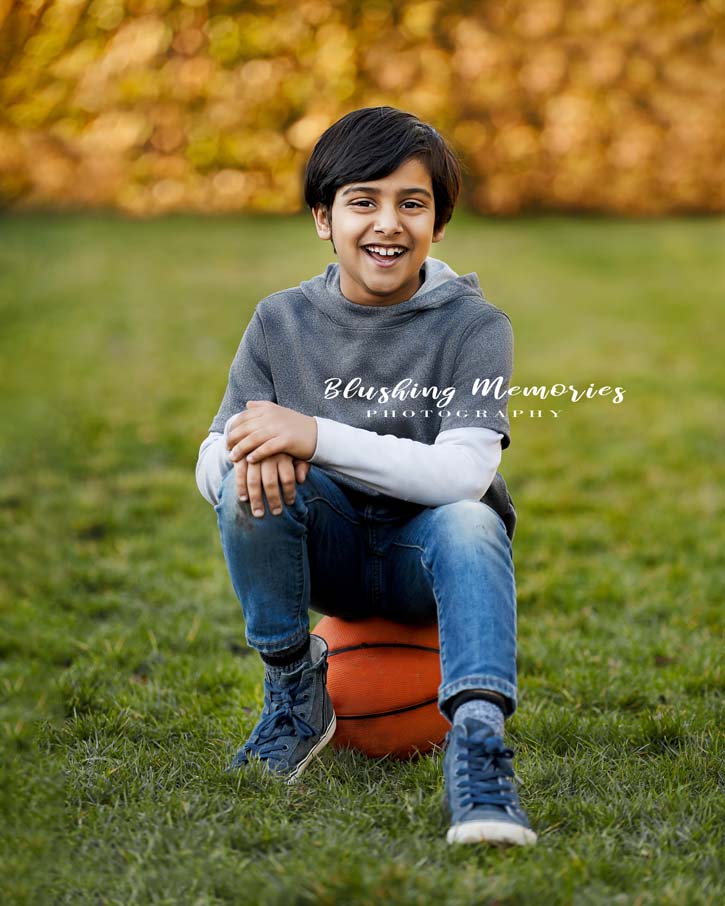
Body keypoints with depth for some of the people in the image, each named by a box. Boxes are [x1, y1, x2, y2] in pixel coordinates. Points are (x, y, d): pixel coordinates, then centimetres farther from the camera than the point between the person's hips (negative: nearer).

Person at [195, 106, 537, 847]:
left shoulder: (473, 326, -12)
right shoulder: (282, 322, -3)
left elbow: (465, 473, -26)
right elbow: (211, 464, -6)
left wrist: (314, 436, -33)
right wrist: (243, 455, -32)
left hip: (427, 555, -2)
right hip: (327, 550, 3)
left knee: (469, 522, -35)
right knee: (249, 478, -27)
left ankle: (476, 743, -41)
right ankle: (294, 695, -11)